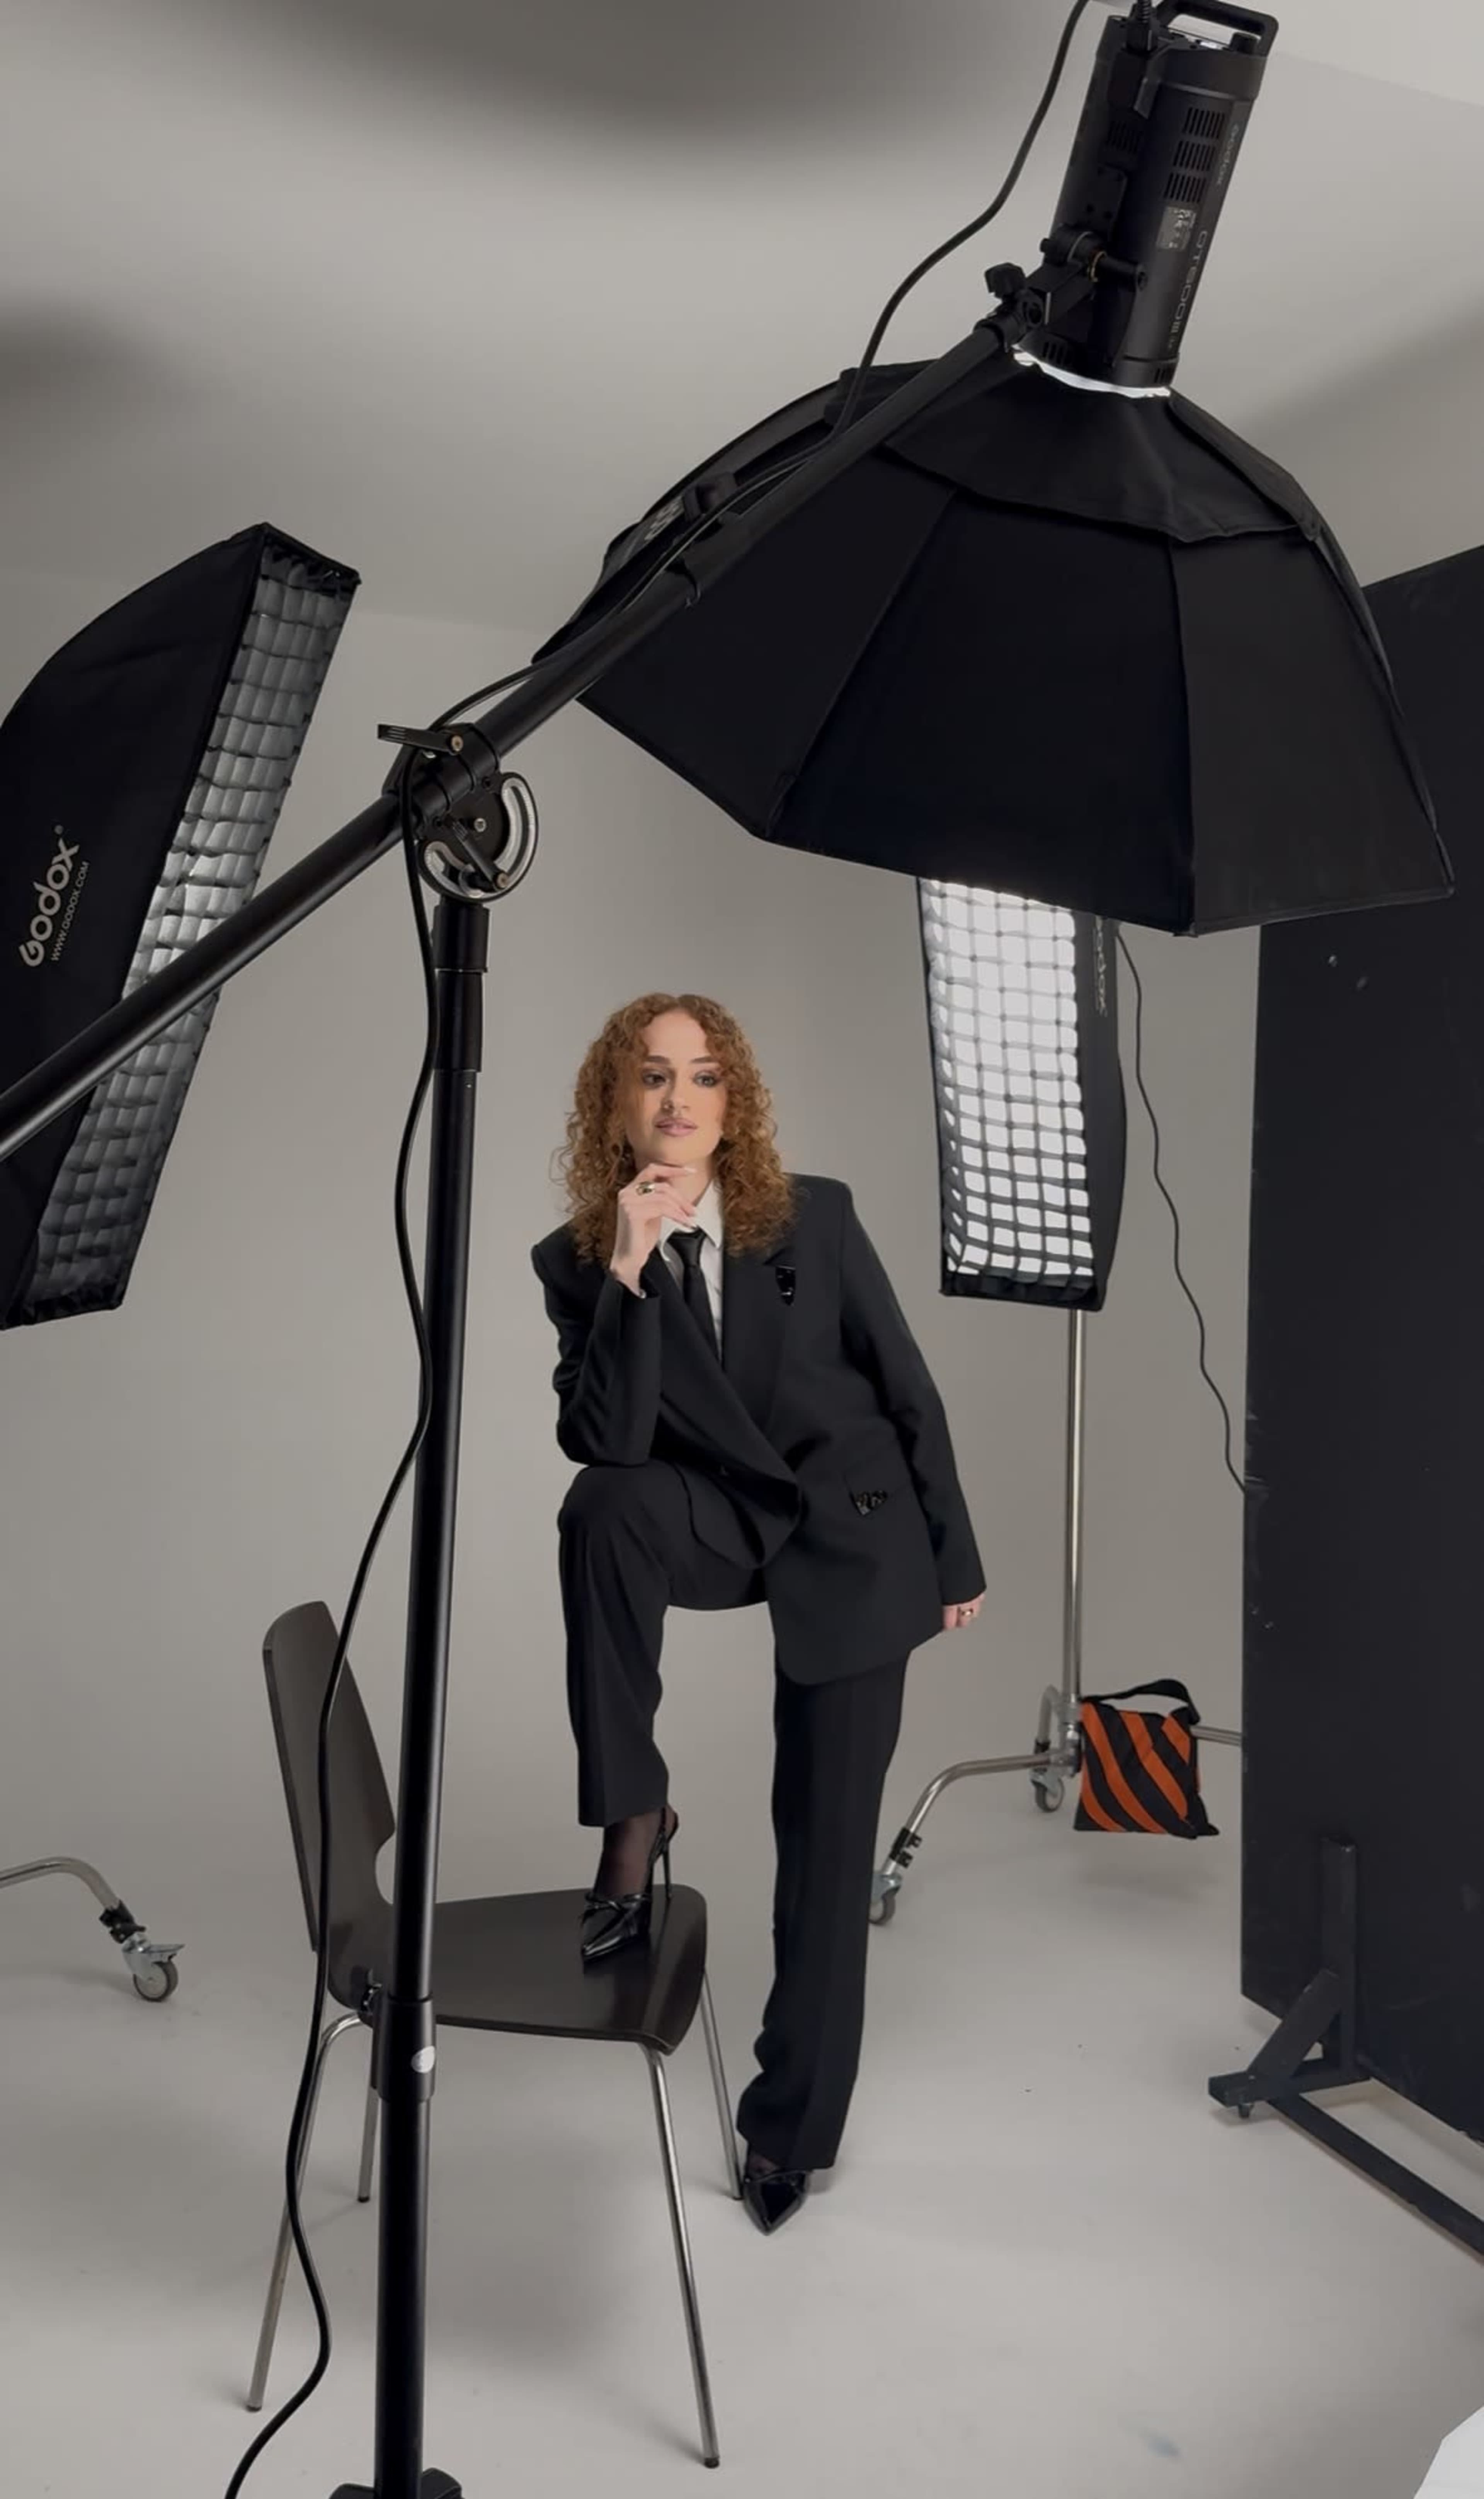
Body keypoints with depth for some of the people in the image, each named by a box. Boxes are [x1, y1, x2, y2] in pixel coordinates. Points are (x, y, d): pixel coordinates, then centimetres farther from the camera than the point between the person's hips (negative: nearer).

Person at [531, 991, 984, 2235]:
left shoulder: (816, 1217, -10)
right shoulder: (579, 1258, -7)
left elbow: (908, 1389, -2)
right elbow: (602, 1441, -20)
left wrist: (957, 1557, 2)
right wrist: (628, 1271, -29)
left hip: (855, 1539, -1)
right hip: (726, 1523, 1)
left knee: (828, 1835, 2)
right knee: (601, 1507, -33)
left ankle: (793, 2123, 21)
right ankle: (636, 1816, -15)